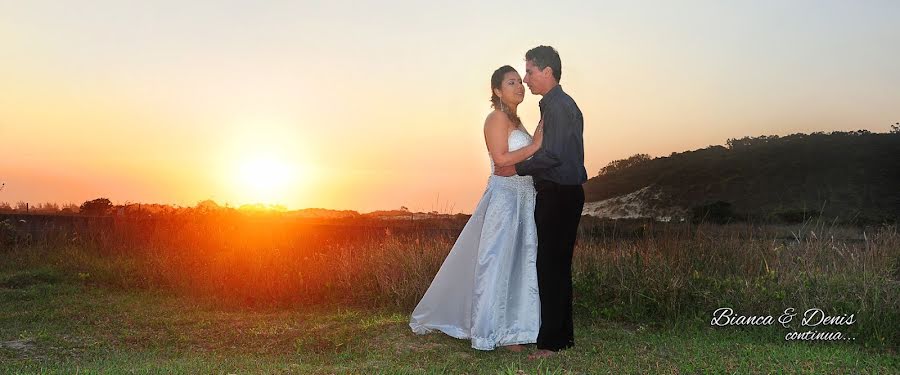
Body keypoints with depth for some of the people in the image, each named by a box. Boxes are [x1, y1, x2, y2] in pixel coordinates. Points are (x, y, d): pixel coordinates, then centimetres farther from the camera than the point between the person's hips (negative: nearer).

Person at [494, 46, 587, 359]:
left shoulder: (558, 105, -13)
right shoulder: (559, 104, 19)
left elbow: (552, 154, -21)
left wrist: (517, 168, -10)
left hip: (558, 195, -11)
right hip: (560, 194, 11)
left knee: (551, 266, -8)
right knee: (557, 266, 14)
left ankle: (552, 341, -4)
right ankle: (563, 335, 23)